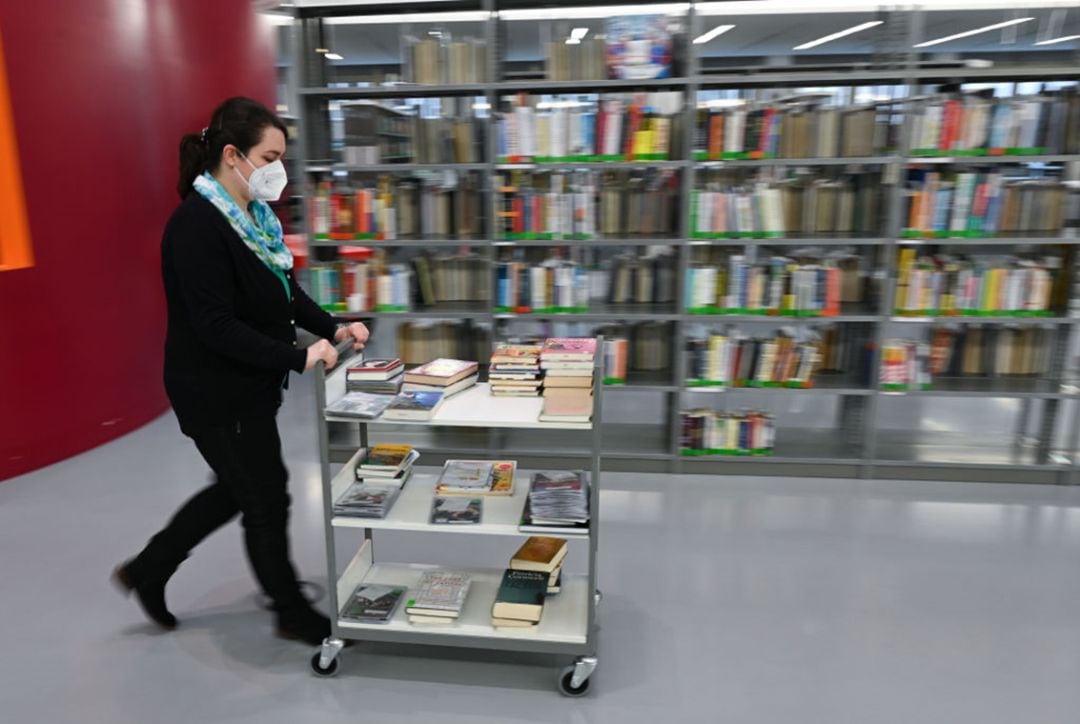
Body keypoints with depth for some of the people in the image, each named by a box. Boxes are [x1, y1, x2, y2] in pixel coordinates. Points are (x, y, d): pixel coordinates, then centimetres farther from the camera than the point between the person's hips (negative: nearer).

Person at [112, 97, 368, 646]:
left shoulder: (254, 215, 4)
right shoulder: (197, 226, -23)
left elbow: (285, 291, 10)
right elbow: (217, 327, -27)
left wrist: (332, 328, -4)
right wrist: (300, 357, -29)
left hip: (250, 386, 9)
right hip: (217, 394, -9)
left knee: (239, 487, 24)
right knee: (267, 498, 6)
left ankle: (148, 570, 44)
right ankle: (293, 615, 29)